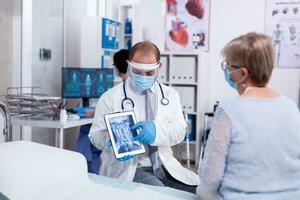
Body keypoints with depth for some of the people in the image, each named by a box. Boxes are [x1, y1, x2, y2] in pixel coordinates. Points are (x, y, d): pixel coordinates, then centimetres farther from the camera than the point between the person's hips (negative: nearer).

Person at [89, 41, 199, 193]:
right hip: (127, 168, -3)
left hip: (165, 166, 4)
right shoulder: (111, 97, 1)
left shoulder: (170, 95, 10)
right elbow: (96, 134, 0)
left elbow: (179, 131, -2)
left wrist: (156, 129, -24)